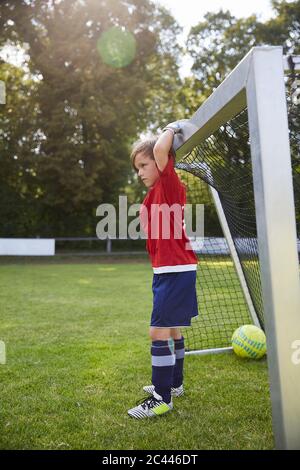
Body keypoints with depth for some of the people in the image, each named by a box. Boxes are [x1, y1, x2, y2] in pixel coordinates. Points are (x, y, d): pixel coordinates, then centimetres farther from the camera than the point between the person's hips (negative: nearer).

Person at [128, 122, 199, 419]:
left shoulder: (170, 184, -10)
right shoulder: (153, 195, 15)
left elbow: (160, 149, -25)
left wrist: (170, 129, -10)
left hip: (175, 271, -10)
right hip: (166, 271, 10)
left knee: (158, 331, -9)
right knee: (172, 328, 20)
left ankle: (162, 398, 1)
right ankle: (174, 383, 36)